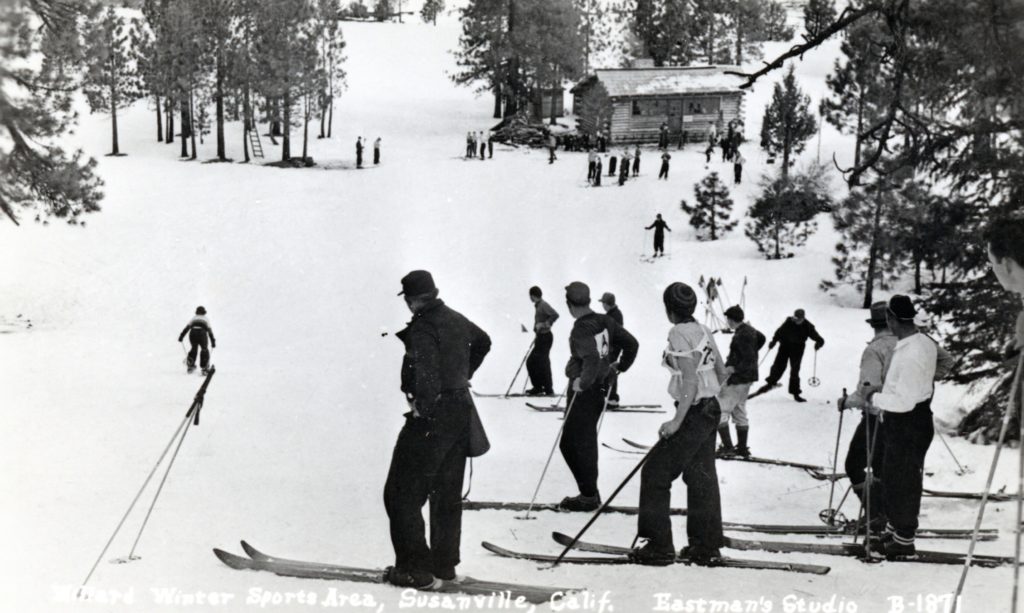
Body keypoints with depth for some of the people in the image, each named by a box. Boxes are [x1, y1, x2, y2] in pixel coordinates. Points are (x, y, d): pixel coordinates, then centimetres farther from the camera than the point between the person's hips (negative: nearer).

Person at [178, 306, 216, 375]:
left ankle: (191, 365, 16)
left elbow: (187, 327, 13)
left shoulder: (194, 318, 25)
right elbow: (209, 330, 15)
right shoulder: (206, 319, 23)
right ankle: (204, 367, 4)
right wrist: (213, 341, 13)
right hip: (202, 334, -2)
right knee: (204, 349, 15)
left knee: (194, 348, 25)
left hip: (192, 333, 2)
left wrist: (181, 336, 7)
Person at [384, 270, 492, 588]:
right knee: (448, 494, 17)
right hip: (462, 411, 9)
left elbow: (427, 373, -30)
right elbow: (483, 342, 29)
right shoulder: (457, 320, 9)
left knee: (403, 494, 0)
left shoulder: (423, 327, -17)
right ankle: (445, 564, 24)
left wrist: (423, 407, -18)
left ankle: (416, 568, -1)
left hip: (433, 416, -9)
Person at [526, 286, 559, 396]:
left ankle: (548, 389, 0)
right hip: (540, 338, 10)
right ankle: (537, 387, 18)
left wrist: (544, 324, -25)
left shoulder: (543, 305, -14)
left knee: (542, 363, -6)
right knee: (530, 361, 12)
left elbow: (555, 315, -27)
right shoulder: (538, 305, 14)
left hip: (545, 337, -10)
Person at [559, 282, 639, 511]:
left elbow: (592, 359, -33)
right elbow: (632, 343, 12)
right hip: (600, 388, 9)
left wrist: (583, 382, -24)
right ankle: (590, 492, 23)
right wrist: (619, 367, 20)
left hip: (583, 391, -9)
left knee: (580, 443, 1)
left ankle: (589, 496, 8)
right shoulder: (605, 322, 5)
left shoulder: (581, 329, -19)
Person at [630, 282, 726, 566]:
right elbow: (722, 373, 14)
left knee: (656, 473, 0)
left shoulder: (678, 334, -17)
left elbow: (690, 381, -22)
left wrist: (676, 421, -20)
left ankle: (659, 546, 3)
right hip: (712, 410, 9)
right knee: (701, 477, 15)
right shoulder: (703, 331, 8)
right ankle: (706, 546, 21)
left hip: (693, 415, -9)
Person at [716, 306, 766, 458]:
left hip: (738, 379, -10)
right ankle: (742, 448, 22)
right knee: (739, 412, 17)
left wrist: (734, 369, -32)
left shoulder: (741, 336, -24)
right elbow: (762, 339, 28)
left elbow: (748, 361, -27)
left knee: (720, 411, -5)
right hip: (748, 377, 10)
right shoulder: (749, 329, 6)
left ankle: (727, 447, -7)